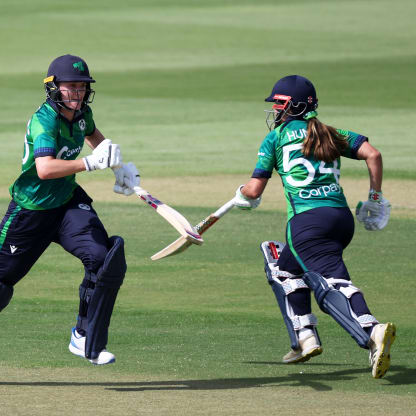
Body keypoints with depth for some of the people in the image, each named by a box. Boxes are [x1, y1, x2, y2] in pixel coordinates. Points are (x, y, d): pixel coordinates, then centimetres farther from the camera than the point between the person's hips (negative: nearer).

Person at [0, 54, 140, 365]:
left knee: (106, 260, -17)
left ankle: (85, 340, -6)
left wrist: (120, 167, 17)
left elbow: (93, 135, 27)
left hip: (69, 204, 6)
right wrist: (90, 163, -44)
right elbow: (45, 169, -41)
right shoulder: (44, 120, -24)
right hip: (31, 211, -6)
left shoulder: (81, 113, -1)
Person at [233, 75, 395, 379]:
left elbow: (254, 190, 8)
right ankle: (304, 337, 4)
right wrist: (375, 199, 15)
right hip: (343, 217, 6)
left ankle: (372, 332, -39)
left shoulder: (276, 137, 10)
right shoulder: (331, 134, 21)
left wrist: (243, 196, 32)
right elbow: (373, 154, 7)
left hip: (307, 221, -6)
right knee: (284, 265, 21)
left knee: (332, 283, -13)